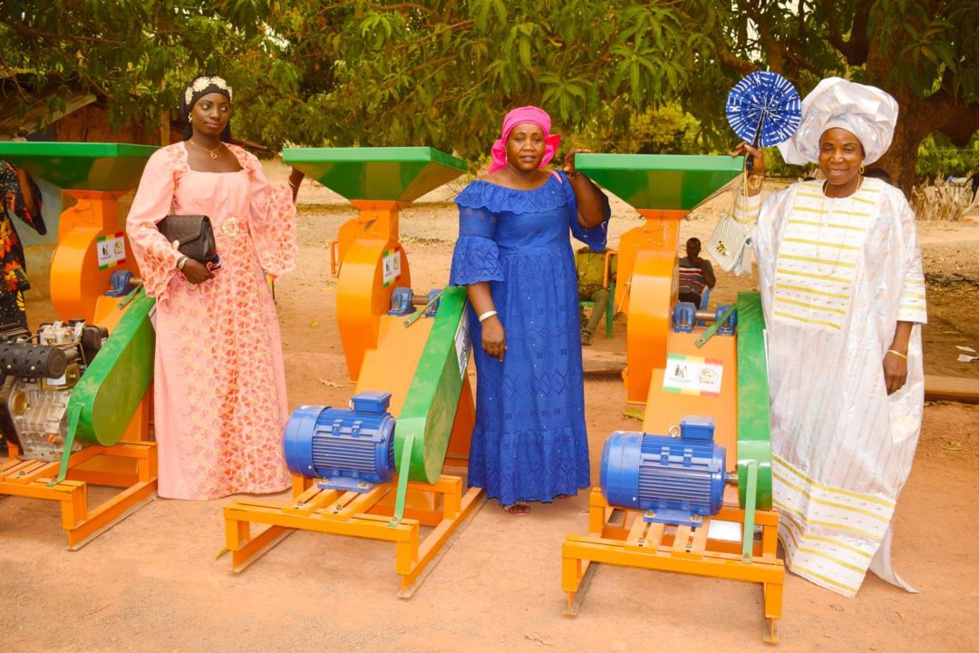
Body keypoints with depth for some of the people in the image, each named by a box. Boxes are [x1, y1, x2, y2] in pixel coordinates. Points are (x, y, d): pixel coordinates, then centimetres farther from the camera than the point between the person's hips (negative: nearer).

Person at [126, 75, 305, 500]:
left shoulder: (244, 162, 12)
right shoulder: (167, 161, -2)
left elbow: (267, 216, 6)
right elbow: (139, 225, -6)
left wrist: (293, 182, -6)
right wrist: (181, 263, -17)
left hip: (243, 283, 4)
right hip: (194, 285, -4)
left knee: (249, 374, 6)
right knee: (196, 380, 0)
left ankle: (251, 466, 16)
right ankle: (200, 474, 12)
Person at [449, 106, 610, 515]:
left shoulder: (558, 184, 5)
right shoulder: (484, 193, -10)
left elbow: (593, 220, -6)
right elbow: (473, 258, -16)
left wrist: (576, 175, -19)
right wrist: (487, 317, -23)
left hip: (555, 305, 5)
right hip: (509, 306, -5)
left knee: (554, 386, 12)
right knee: (511, 387, 2)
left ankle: (551, 472, 28)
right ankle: (511, 483, 16)